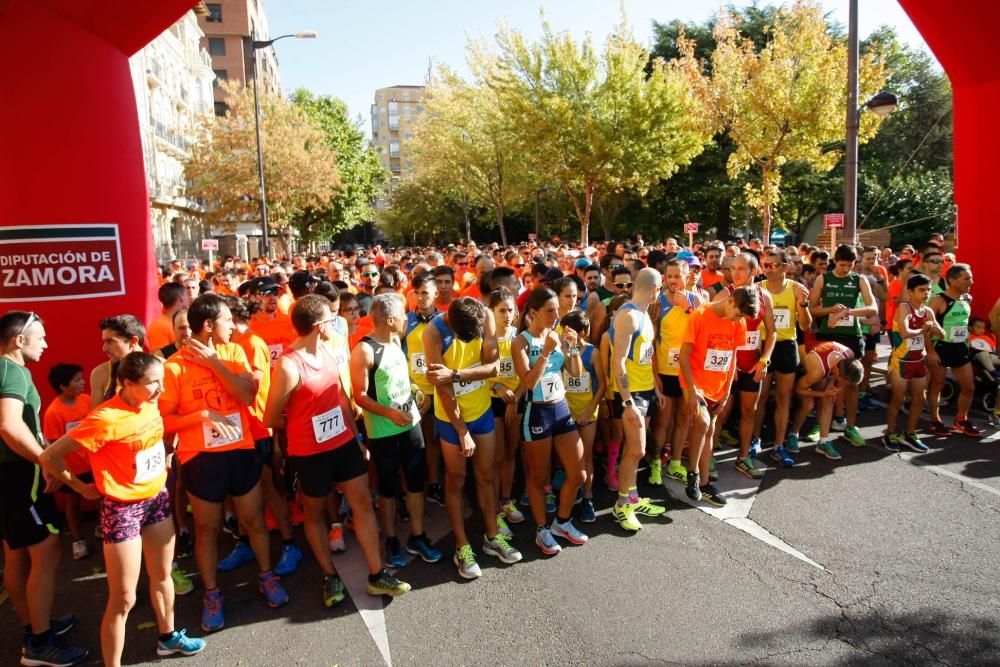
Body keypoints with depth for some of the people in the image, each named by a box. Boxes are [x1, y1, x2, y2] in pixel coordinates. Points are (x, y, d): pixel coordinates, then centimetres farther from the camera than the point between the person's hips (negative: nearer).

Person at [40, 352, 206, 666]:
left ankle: (168, 636, 42)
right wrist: (83, 488, -9)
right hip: (122, 508, -7)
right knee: (123, 599, 0)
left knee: (162, 574, 22)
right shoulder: (106, 419, -26)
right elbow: (49, 457, -20)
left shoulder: (151, 404, -4)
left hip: (158, 498, 7)